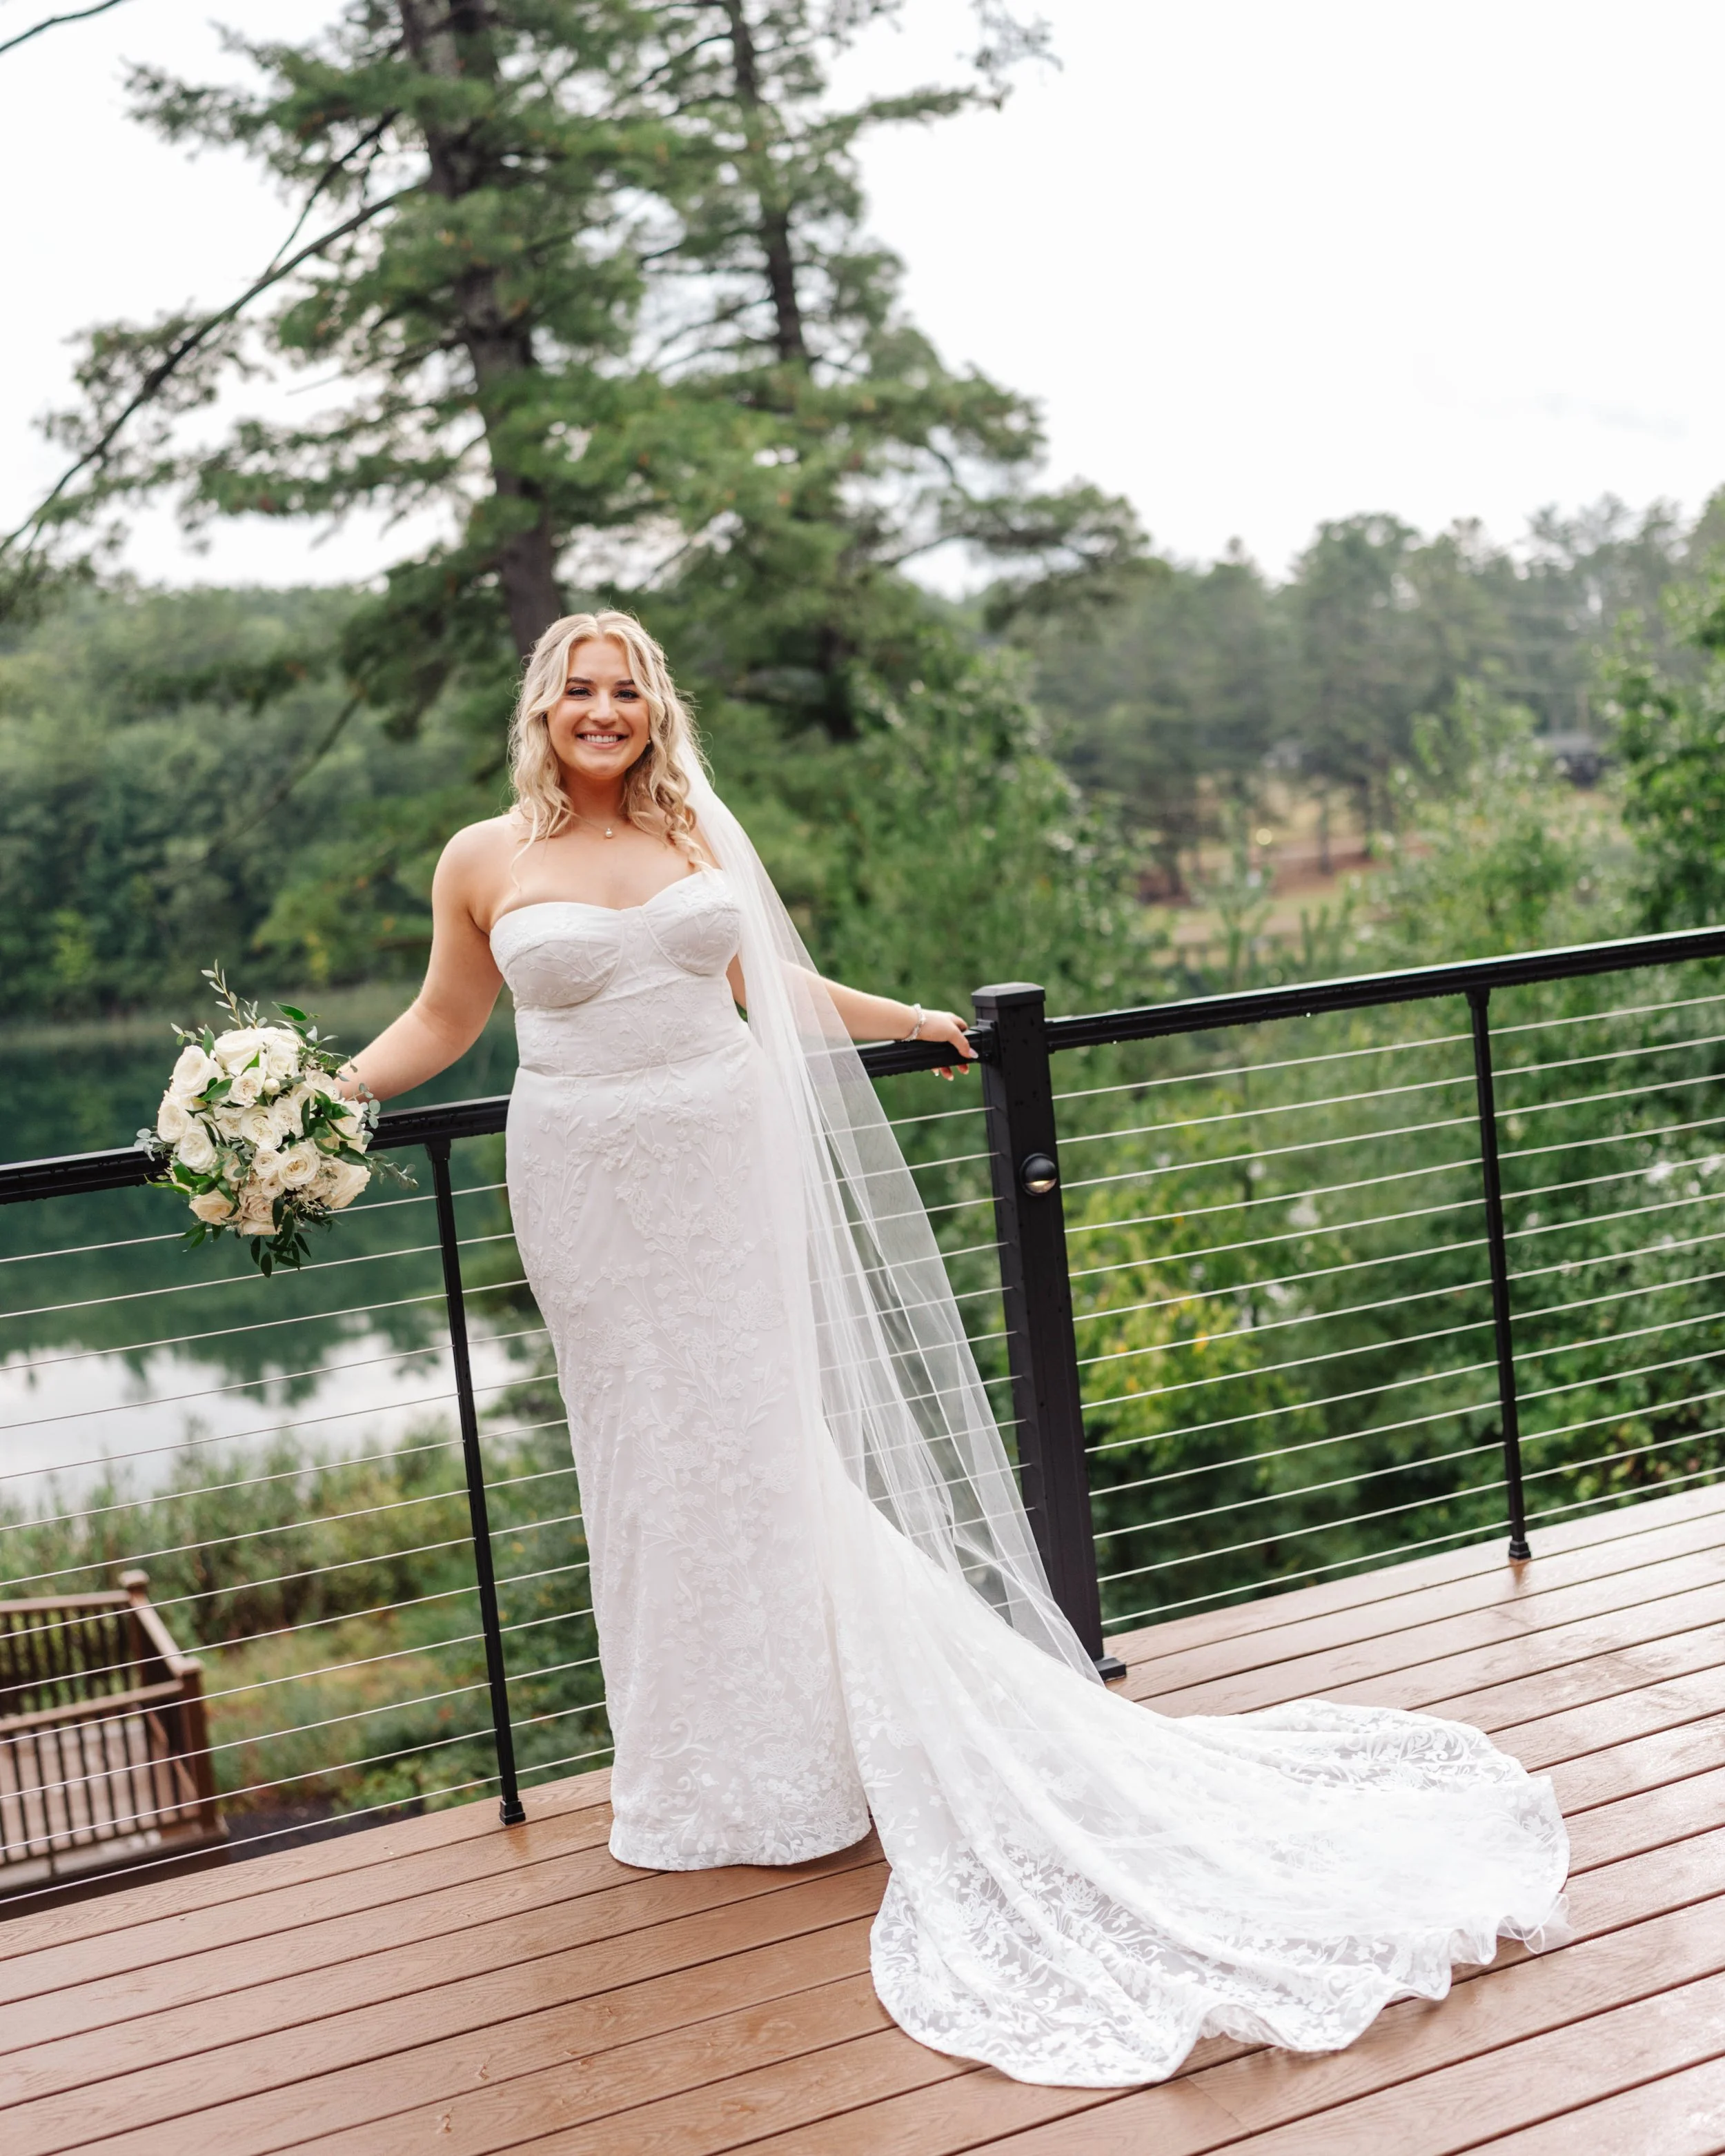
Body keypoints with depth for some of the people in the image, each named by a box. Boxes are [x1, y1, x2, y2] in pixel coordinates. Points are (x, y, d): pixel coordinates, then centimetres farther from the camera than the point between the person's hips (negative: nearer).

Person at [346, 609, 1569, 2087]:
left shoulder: (699, 830, 5)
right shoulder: (486, 860, -1)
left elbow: (769, 983, 16)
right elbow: (439, 1025, 7)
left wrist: (907, 1021, 24)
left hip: (729, 1162, 2)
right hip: (591, 1183, -1)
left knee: (761, 1438, 7)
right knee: (646, 1458, 7)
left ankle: (800, 1747, 23)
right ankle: (702, 1770, 24)